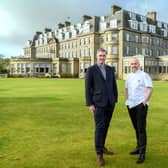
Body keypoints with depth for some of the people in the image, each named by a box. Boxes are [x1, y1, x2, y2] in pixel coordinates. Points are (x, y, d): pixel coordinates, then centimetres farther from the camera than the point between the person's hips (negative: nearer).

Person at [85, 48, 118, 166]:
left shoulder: (110, 69, 10)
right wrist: (89, 104, -11)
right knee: (99, 127, -7)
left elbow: (114, 86, 13)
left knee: (105, 126, 15)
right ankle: (99, 154, 2)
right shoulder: (91, 70, -4)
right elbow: (88, 88, -7)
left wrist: (115, 100, 8)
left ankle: (102, 147, 32)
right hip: (98, 103, -5)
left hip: (110, 103, 5)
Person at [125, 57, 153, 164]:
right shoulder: (129, 76, 14)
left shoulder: (144, 75, -5)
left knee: (141, 128, -6)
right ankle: (139, 147, 28)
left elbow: (150, 89, -10)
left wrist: (144, 101, -14)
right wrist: (127, 101, 11)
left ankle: (142, 153, 0)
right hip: (131, 105, 6)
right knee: (136, 127, 14)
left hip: (141, 105, -6)